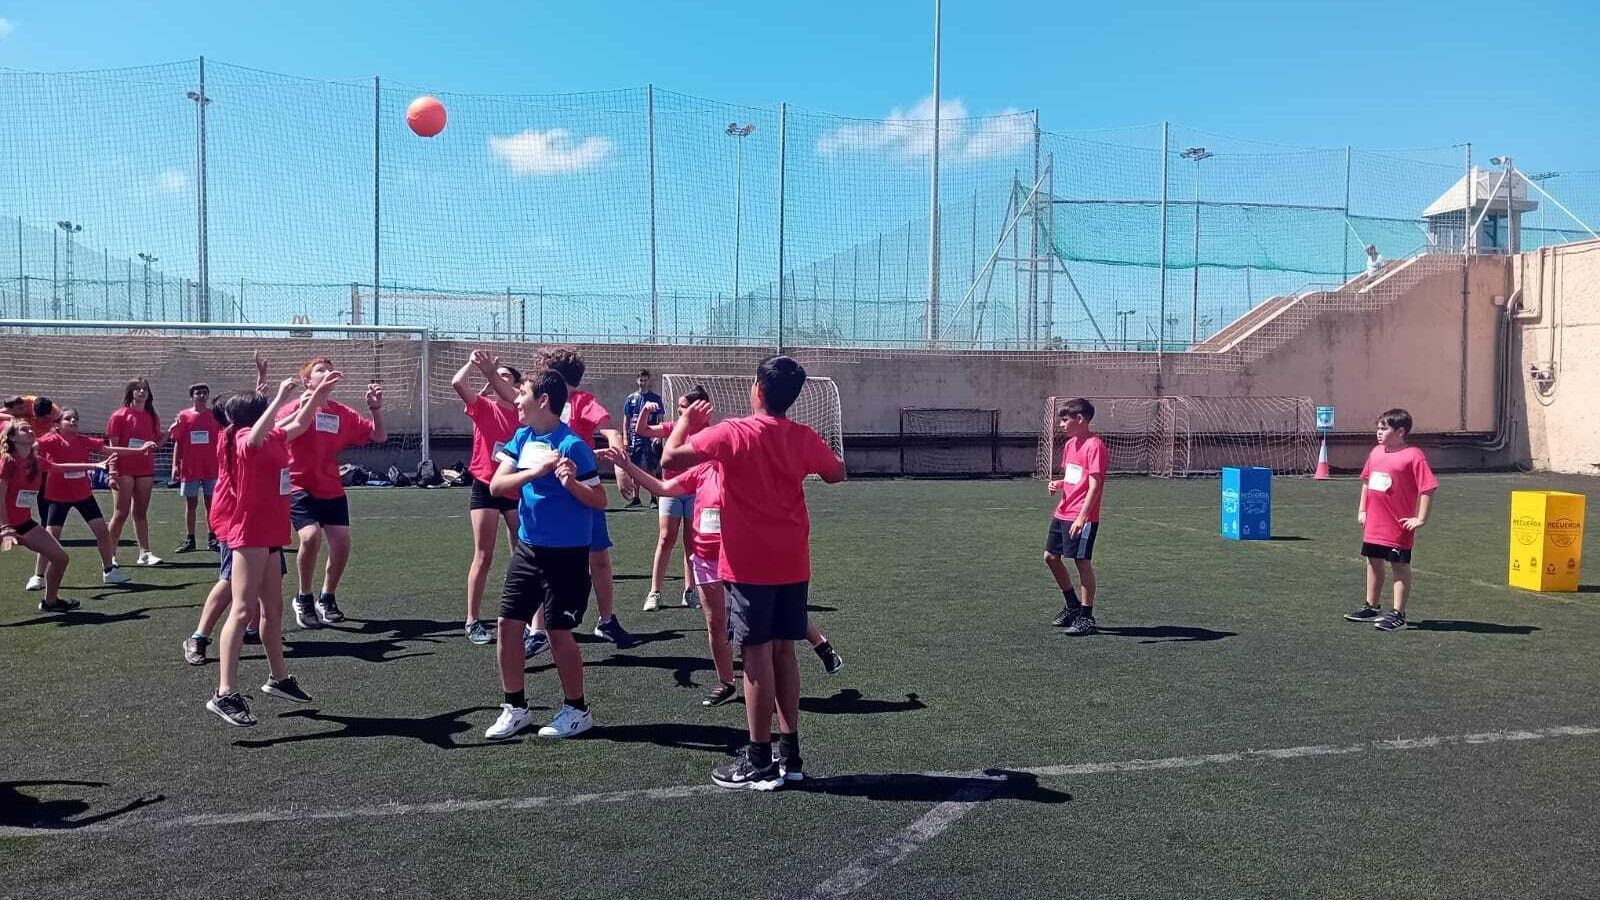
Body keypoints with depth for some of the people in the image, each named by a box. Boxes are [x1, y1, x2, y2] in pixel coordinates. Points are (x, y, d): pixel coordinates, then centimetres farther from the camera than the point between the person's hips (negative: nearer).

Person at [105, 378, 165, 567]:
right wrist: (112, 472, -12)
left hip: (145, 471, 4)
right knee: (121, 514, -2)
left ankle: (144, 553, 10)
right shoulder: (120, 416, -3)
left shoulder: (153, 417, 10)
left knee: (141, 513, 9)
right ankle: (110, 555, 7)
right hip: (124, 471, -4)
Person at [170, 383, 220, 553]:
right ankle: (190, 540, 14)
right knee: (190, 503, 6)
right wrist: (175, 465, -2)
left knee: (211, 503, 3)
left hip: (211, 468, 0)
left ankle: (212, 539, 9)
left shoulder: (214, 416, 4)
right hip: (190, 468, 0)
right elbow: (177, 443, 4)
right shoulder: (183, 416, 3)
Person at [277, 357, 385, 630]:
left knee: (342, 543, -3)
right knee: (311, 536, -23)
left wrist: (376, 408, -8)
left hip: (332, 490, 5)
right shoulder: (296, 407, -7)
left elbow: (379, 436, 8)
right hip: (300, 488, -5)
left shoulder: (343, 413, 6)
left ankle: (327, 599, 22)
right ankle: (303, 599, 0)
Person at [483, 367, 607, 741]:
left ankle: (577, 710, 18)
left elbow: (599, 501, -14)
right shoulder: (523, 437, 4)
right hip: (528, 547, 7)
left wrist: (571, 482, -32)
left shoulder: (572, 444, -16)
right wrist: (535, 471, -20)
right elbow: (497, 484, -5)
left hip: (564, 553, -7)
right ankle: (515, 707, 21)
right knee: (507, 624, 7)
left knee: (558, 631, 0)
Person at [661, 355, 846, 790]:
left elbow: (670, 458, -11)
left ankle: (760, 763, 5)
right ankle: (789, 754, 19)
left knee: (757, 655, -1)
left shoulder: (732, 433, -13)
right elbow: (837, 473, 19)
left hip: (748, 565, -5)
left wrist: (686, 421, 6)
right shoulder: (804, 437, 1)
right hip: (793, 564, 5)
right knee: (784, 651, 12)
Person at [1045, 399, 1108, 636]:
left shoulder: (1094, 445, -15)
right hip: (1062, 514, 9)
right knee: (1051, 557, 15)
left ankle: (1086, 618, 7)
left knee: (1083, 563, -3)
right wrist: (1058, 484, 2)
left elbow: (1094, 485, -20)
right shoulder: (1070, 443, 12)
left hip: (1082, 518, -9)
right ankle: (1072, 604, 31)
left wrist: (1082, 517, -26)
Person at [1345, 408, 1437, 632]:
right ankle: (1372, 607, 31)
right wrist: (1362, 510, 17)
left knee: (1400, 567, 3)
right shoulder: (1376, 452, 8)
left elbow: (1427, 488, -16)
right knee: (1373, 563, 17)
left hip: (1399, 526, -8)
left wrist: (1421, 519, -16)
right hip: (1373, 524, 8)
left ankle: (1398, 614, 9)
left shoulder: (1413, 456, -15)